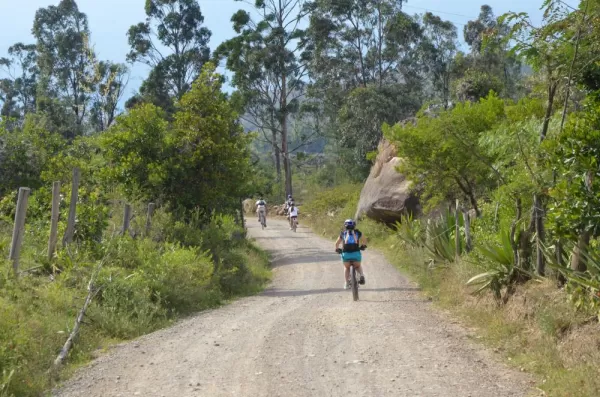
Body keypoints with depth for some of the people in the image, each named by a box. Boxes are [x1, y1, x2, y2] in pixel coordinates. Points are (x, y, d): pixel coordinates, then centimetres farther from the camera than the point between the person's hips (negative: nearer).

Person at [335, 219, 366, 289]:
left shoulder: (343, 233, 15)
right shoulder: (357, 232, 14)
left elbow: (337, 244, 26)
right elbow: (364, 241, 29)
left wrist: (337, 249, 46)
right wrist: (363, 246, 50)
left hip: (346, 254, 0)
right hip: (356, 253, 0)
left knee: (346, 268, 27)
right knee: (358, 266, 27)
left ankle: (346, 283, 16)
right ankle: (362, 275, -1)